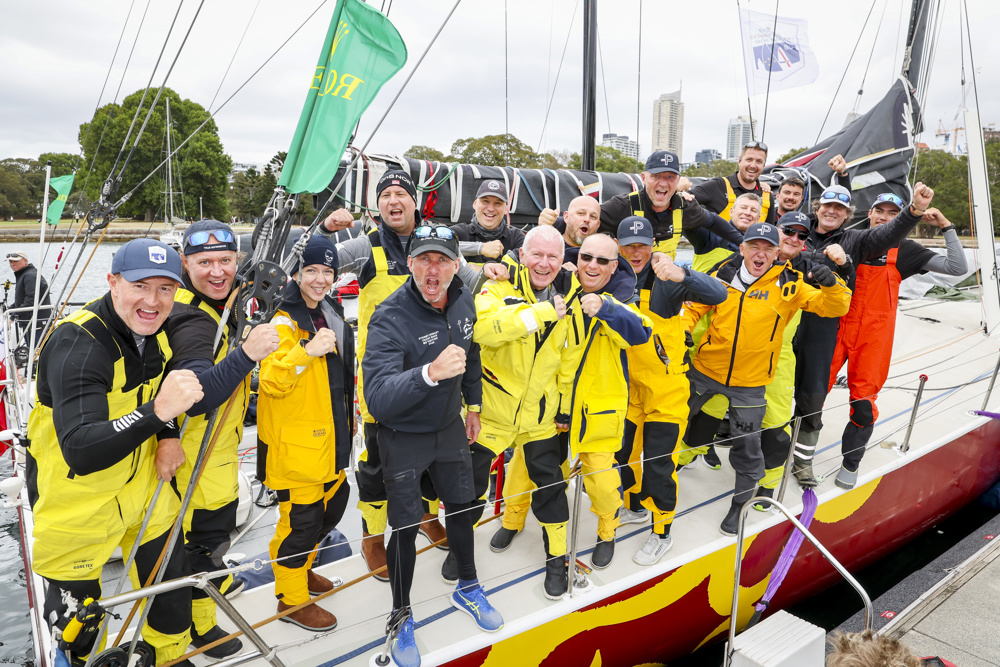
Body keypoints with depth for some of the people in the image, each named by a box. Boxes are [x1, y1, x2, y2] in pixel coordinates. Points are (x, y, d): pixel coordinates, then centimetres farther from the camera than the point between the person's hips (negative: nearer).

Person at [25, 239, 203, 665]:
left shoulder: (154, 330, -6)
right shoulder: (77, 344, -29)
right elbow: (80, 452, -38)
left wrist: (169, 435, -3)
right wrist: (156, 413, -51)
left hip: (141, 484, 7)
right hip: (77, 498, -6)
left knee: (170, 576, 18)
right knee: (76, 600, 10)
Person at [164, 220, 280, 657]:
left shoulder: (217, 301, 1)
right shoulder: (193, 321, -30)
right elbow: (195, 396, -44)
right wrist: (246, 354, -53)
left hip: (216, 447, 10)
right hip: (201, 456, -10)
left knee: (219, 523, 31)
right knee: (207, 534, 9)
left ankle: (214, 579, 57)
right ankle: (199, 625, 32)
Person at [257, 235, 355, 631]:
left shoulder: (331, 315, 10)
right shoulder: (285, 323, -16)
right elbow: (271, 382, -27)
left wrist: (347, 422, 25)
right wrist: (306, 350, -40)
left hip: (329, 437, 9)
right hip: (295, 443, -9)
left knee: (332, 506, 20)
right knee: (301, 519, 0)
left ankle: (300, 569, 43)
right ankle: (292, 598, 21)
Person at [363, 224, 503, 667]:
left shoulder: (464, 301, -9)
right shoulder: (390, 318, -29)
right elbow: (377, 399, -40)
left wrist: (473, 404, 17)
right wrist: (430, 373, -55)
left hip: (450, 427, 6)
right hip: (403, 437, -5)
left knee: (462, 508, 19)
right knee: (406, 528, 5)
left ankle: (467, 589, 45)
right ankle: (401, 618, 30)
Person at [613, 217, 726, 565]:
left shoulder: (664, 280, -18)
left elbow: (717, 294, -32)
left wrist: (681, 275, -51)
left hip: (666, 387, -5)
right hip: (628, 386, 6)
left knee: (658, 463, 2)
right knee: (624, 452, 19)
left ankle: (661, 533, 25)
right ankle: (636, 507, 46)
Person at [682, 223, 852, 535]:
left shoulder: (789, 284, -7)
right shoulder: (723, 274, -5)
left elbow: (833, 307, -10)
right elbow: (695, 306, 6)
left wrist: (832, 285, -30)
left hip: (750, 382, -1)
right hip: (705, 369, 2)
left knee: (747, 444, 8)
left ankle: (740, 502, 32)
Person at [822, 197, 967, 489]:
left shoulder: (903, 250, 4)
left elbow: (957, 267, -2)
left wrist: (946, 226, -5)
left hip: (873, 335, 0)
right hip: (838, 327, 1)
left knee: (864, 400, 2)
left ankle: (850, 463, 22)